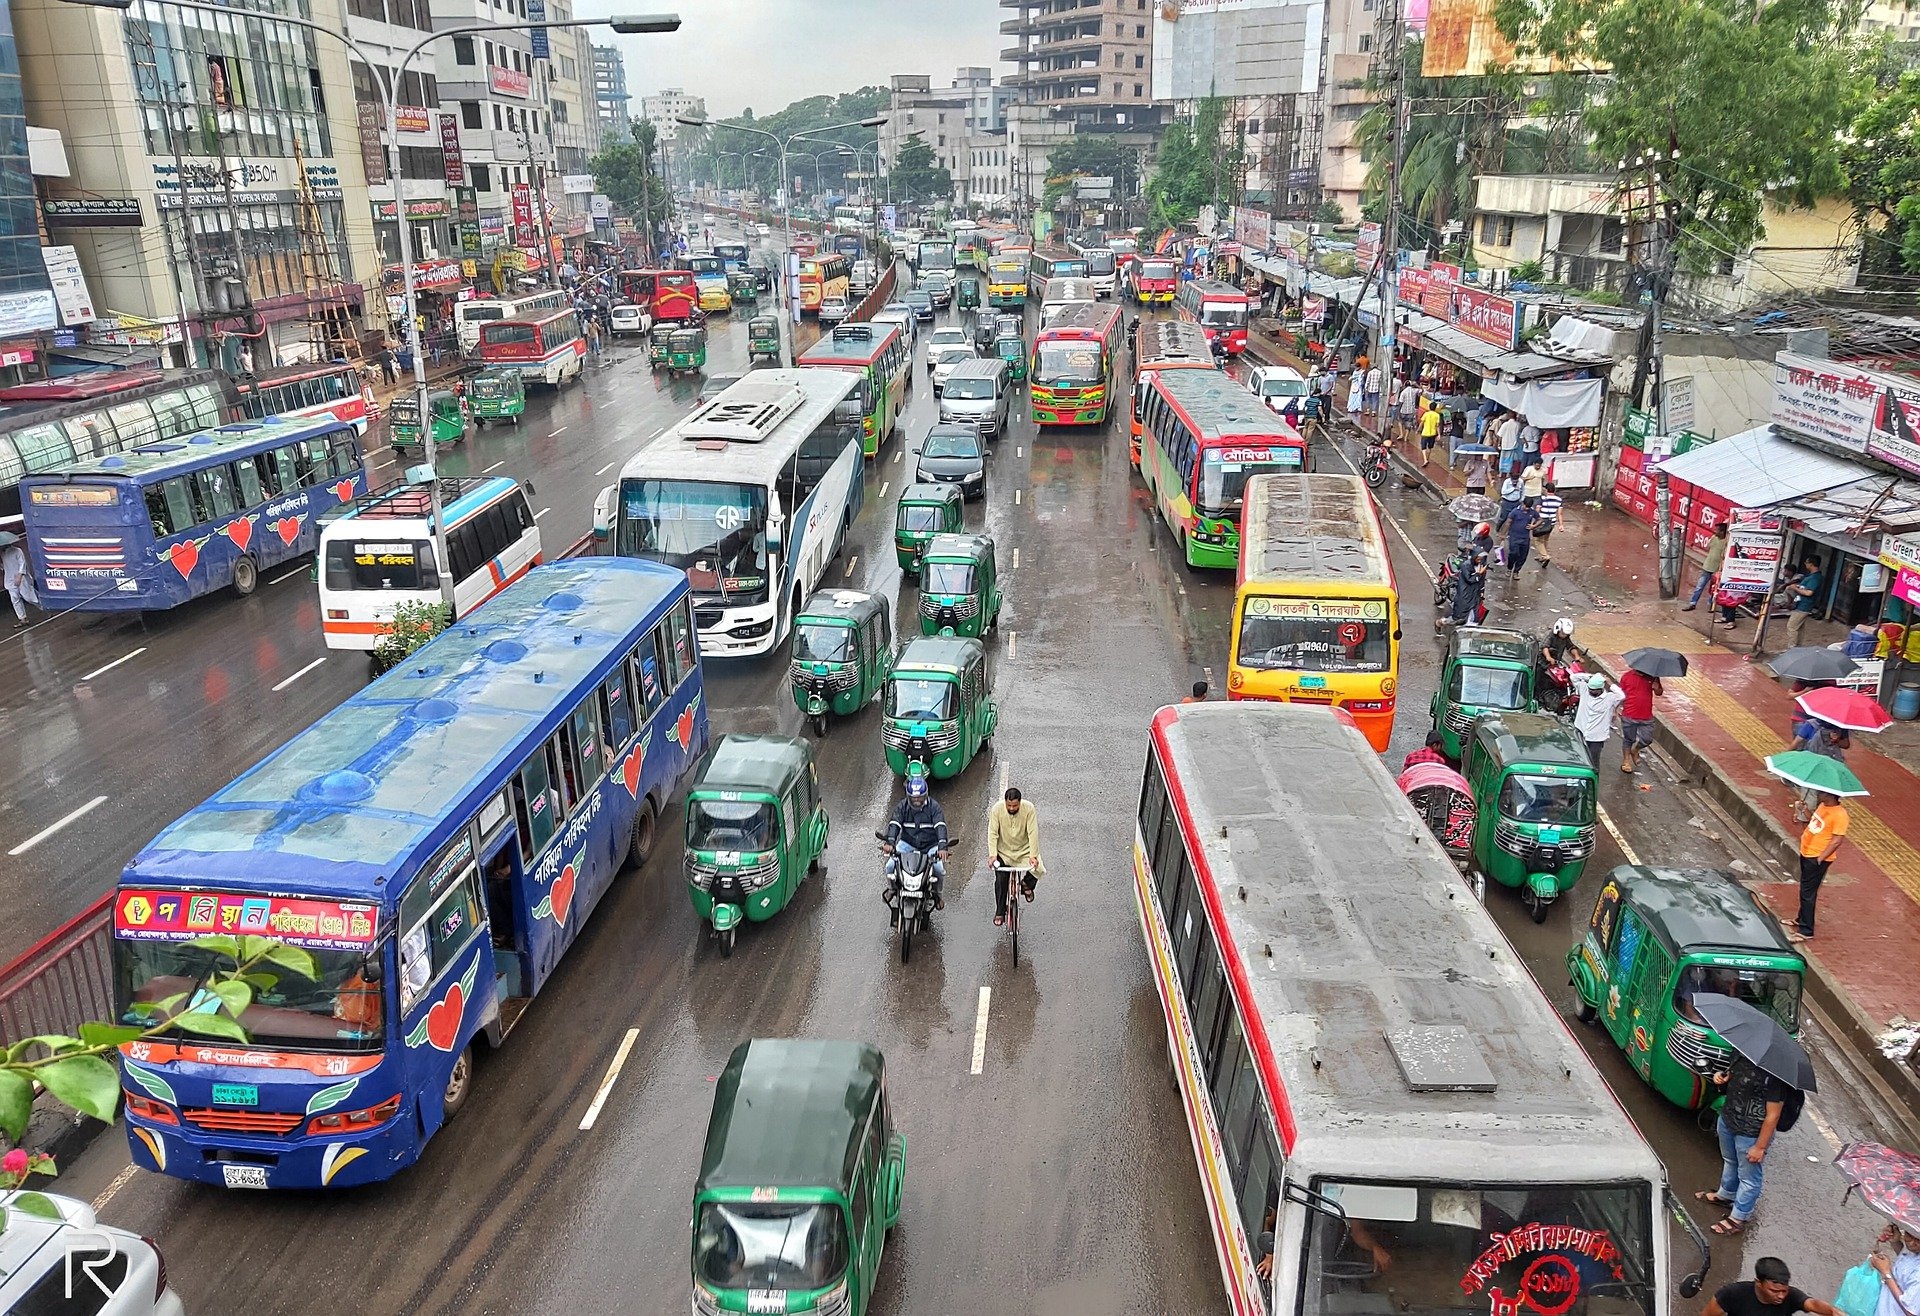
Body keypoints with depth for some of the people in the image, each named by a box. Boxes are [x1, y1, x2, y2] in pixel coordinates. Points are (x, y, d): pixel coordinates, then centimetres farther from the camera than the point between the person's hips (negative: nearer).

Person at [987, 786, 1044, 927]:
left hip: (1024, 850, 0)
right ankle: (1000, 912, 12)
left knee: (1038, 870, -19)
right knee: (1000, 881, -7)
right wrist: (992, 855, -29)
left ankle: (1026, 884, 14)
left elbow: (1033, 833, -23)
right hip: (1004, 851, 0)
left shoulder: (1029, 809, -21)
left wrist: (1033, 856, -31)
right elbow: (992, 833, -18)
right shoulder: (997, 810, -19)